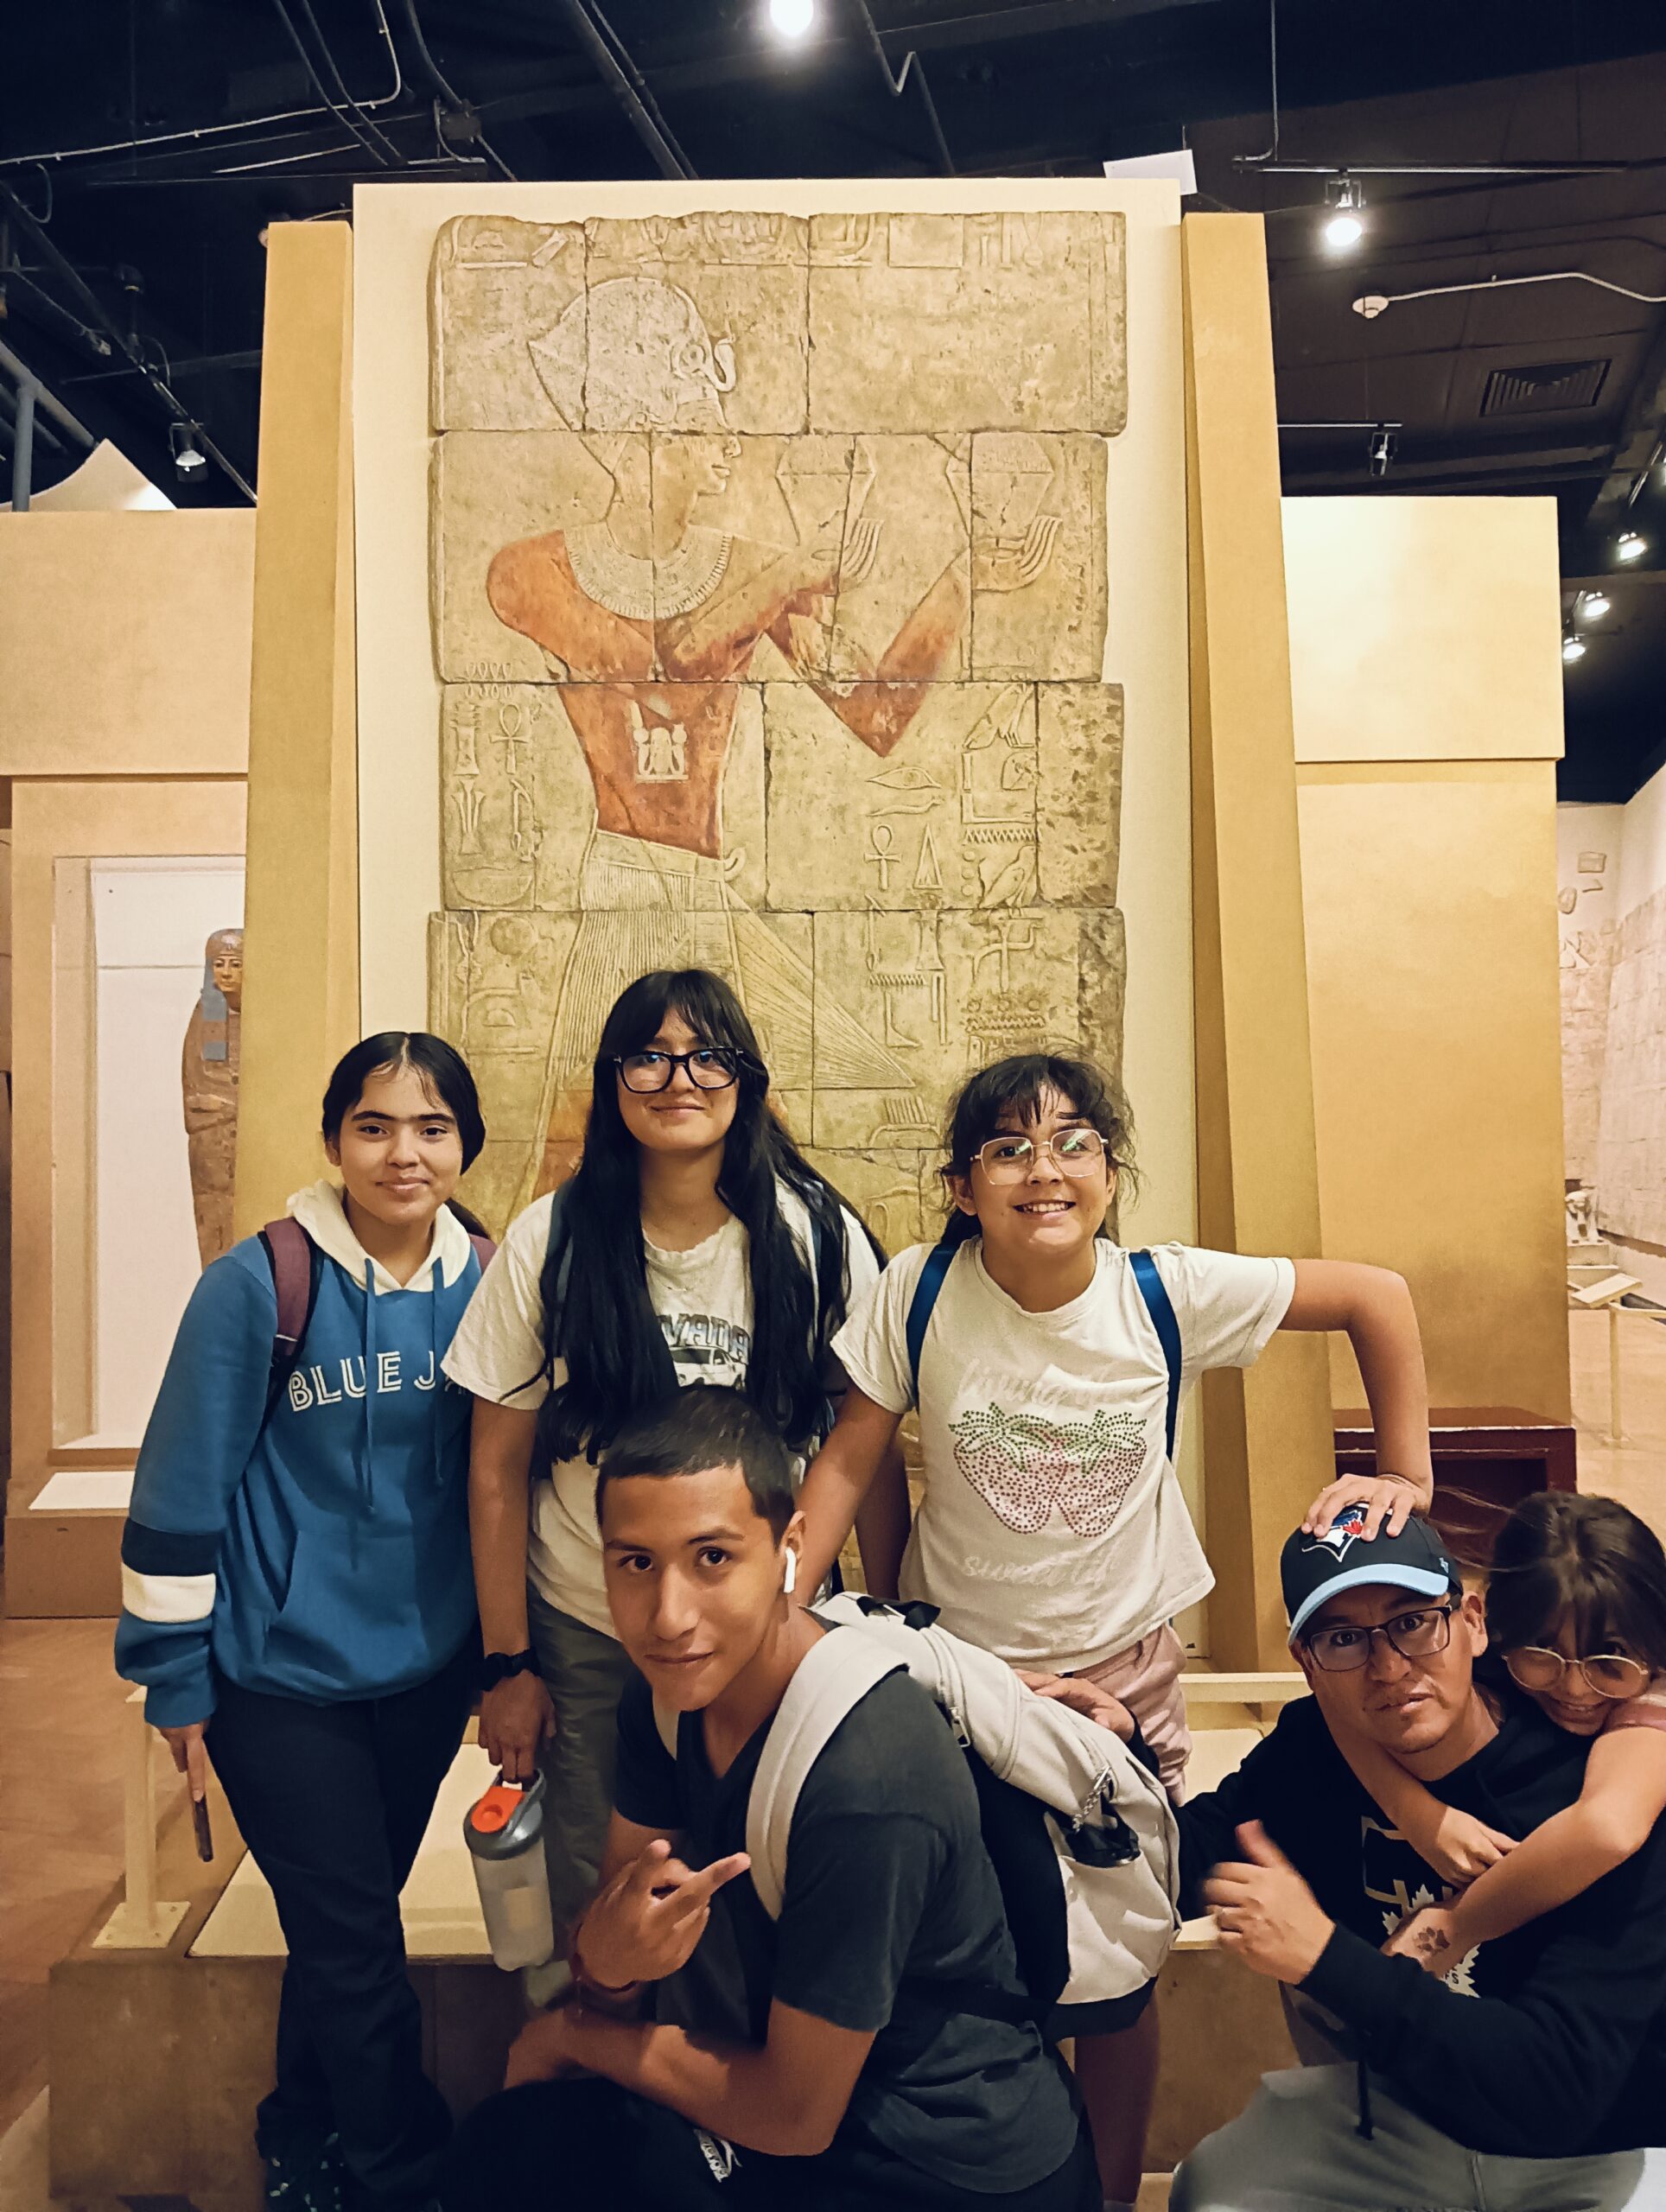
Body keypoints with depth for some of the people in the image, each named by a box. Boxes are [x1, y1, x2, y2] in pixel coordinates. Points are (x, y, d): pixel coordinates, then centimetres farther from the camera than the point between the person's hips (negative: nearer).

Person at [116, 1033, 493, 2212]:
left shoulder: (484, 1285, -4)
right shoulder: (258, 1284, -16)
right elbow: (181, 1487, -10)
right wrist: (175, 1673, -6)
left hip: (426, 1670, 4)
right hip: (285, 1675, -4)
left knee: (345, 1933, 21)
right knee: (358, 1947, 6)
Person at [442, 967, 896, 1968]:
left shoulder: (816, 1235, -9)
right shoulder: (551, 1241, -9)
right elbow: (497, 1472, -3)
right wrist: (508, 1666, -1)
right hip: (587, 1639, 0)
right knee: (589, 1908, 12)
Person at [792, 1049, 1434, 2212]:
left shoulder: (1173, 1291, -15)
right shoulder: (920, 1291, -15)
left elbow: (1379, 1297, -5)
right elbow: (850, 1461, -9)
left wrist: (1405, 1472, -6)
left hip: (1120, 1670, 0)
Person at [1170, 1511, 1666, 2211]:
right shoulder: (1313, 1746, -11)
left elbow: (1559, 2087, -33)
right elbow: (1185, 1863, -8)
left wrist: (1323, 1955, -37)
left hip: (1596, 2155, -3)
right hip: (1400, 2106, 4)